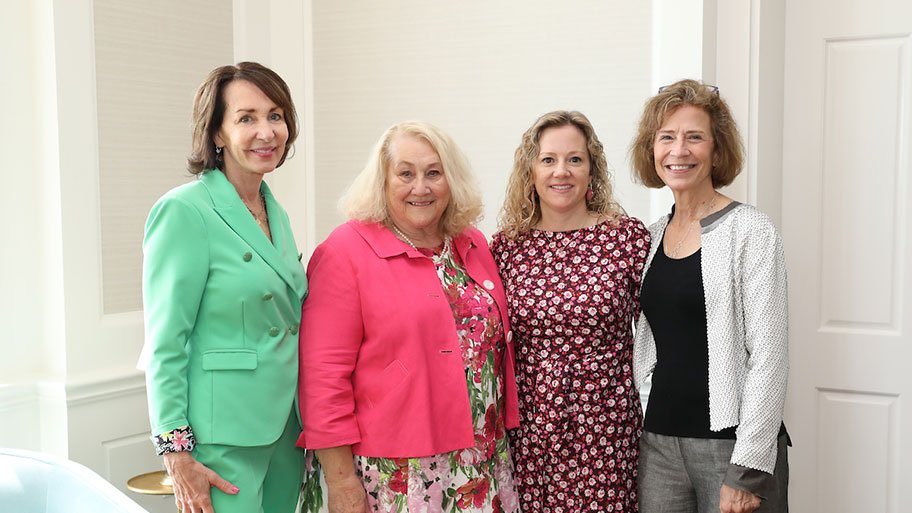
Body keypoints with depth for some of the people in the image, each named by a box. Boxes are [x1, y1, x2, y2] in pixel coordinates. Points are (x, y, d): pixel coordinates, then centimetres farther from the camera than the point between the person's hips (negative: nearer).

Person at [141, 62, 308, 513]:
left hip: (285, 427, 7)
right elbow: (164, 346, -15)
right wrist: (176, 453, -17)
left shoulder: (276, 214, 9)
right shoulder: (184, 211, -14)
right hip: (222, 436, -7)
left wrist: (307, 424, 15)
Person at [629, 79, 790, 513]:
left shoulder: (750, 232, -8)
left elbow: (768, 355, -13)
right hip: (658, 440, 5)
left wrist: (746, 470, -16)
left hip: (729, 443, -5)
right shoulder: (650, 238, 8)